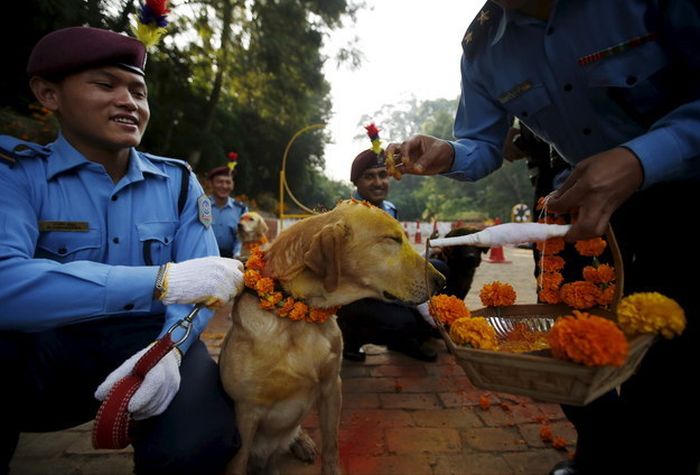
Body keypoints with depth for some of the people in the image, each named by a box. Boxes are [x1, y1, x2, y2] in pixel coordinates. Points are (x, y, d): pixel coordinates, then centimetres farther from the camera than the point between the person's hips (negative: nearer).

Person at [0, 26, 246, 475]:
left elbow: (201, 279, -6)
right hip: (50, 347, -1)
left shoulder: (178, 181, 4)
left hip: (155, 339, 2)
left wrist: (171, 347, -26)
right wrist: (161, 280, -33)